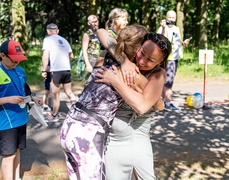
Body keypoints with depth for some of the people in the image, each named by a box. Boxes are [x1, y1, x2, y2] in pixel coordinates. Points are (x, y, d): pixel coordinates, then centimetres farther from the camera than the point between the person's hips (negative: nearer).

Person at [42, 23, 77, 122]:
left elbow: (45, 57, -10)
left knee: (55, 94, 7)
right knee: (69, 92, 16)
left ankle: (54, 116, 20)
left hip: (56, 70, -5)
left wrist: (44, 70, -4)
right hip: (67, 69, 5)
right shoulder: (64, 40, 15)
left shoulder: (47, 39, -1)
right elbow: (71, 56, 19)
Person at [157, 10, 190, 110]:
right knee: (168, 80, -12)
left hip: (175, 57, 8)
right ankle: (168, 103, -10)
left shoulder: (176, 28, 17)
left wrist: (183, 43, 8)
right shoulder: (162, 28, -8)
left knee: (166, 80, 13)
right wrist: (163, 28, -35)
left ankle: (164, 100, 19)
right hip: (167, 58, -8)